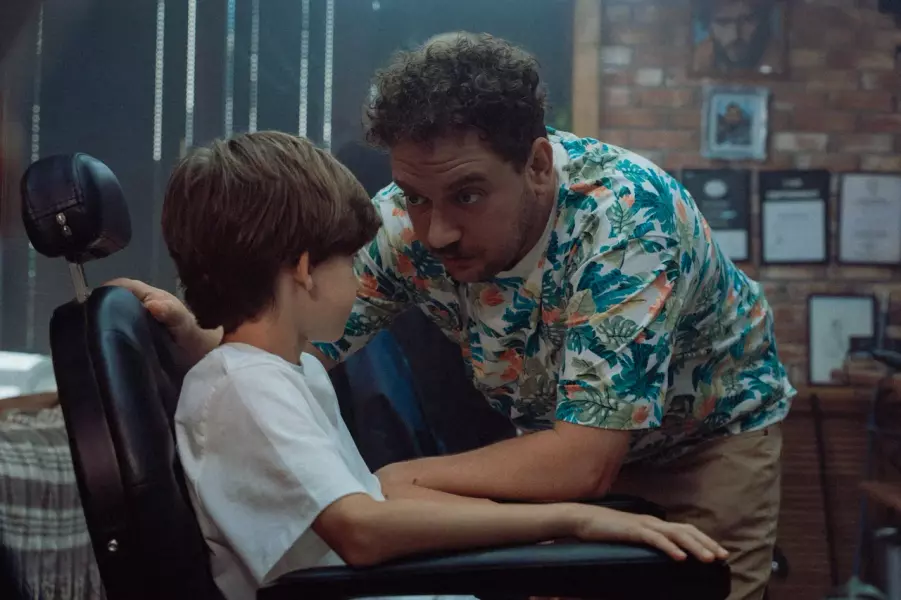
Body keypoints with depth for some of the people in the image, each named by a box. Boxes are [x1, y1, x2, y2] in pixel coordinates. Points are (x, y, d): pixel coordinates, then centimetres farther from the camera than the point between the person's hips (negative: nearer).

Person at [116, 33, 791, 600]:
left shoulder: (624, 214, -38)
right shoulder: (406, 223, -25)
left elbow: (585, 462, -42)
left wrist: (394, 481, -40)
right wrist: (191, 332, -36)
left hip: (708, 427, -3)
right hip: (570, 434, 3)